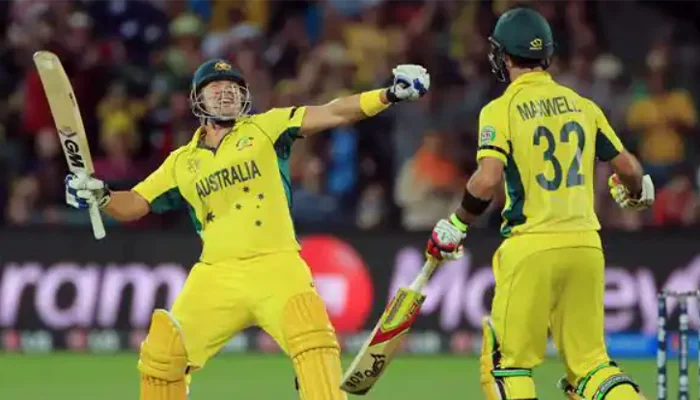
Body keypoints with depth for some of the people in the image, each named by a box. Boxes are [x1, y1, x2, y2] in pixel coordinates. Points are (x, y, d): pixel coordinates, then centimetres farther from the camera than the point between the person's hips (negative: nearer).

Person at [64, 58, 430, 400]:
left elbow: (332, 114, -2)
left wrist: (388, 95, -14)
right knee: (160, 354, 0)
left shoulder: (265, 129, 6)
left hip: (275, 267, -3)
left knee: (312, 336, -26)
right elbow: (132, 205, 15)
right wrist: (98, 196, -6)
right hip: (215, 277, 3)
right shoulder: (182, 162, 14)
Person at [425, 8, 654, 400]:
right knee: (590, 360, 10)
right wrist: (636, 192, 35)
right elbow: (629, 168, 13)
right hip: (585, 245, 4)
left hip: (530, 248, -4)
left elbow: (488, 181, -17)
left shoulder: (501, 110, -4)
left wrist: (457, 224, -1)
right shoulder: (583, 106, 10)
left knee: (509, 362, 5)